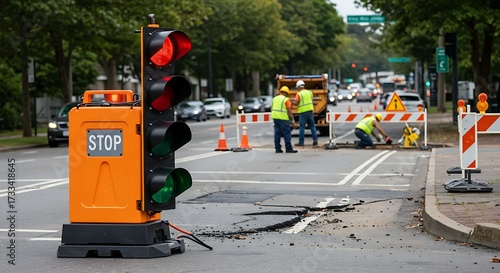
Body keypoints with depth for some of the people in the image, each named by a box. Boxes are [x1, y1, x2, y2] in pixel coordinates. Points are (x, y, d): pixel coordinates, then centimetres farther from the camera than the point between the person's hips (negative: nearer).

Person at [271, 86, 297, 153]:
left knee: (277, 133, 9)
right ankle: (288, 148, -5)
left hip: (275, 117, 7)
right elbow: (289, 110, -10)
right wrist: (292, 119, -4)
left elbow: (271, 108, 15)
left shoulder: (274, 98, 13)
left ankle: (277, 148, 8)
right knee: (287, 133, -3)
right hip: (283, 118, -6)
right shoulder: (286, 100, -6)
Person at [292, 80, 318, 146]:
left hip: (303, 112, -5)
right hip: (310, 110, 5)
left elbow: (295, 103, -14)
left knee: (301, 127, 0)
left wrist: (293, 102, 7)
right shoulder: (310, 92, 9)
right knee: (312, 126, 11)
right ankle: (315, 139, 3)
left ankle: (301, 142, 1)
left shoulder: (299, 94, -8)